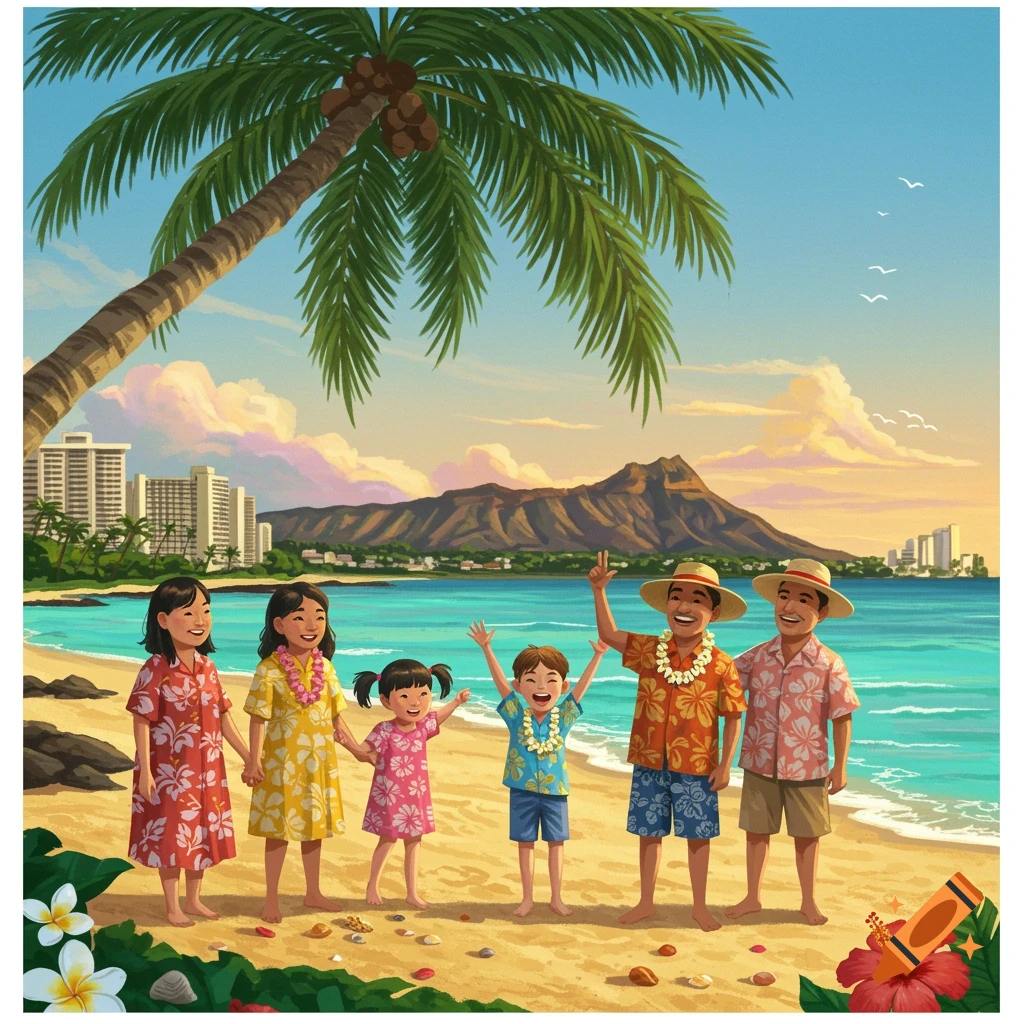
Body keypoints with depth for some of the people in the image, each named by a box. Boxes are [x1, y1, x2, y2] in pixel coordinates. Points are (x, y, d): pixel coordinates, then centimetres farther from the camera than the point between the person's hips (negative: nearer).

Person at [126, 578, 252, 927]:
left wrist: (247, 756, 11)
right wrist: (145, 771, -18)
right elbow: (141, 721, -15)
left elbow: (223, 717, 10)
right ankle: (172, 906, 20)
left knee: (204, 833, 14)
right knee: (172, 835, 4)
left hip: (207, 769, 6)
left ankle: (194, 899, 31)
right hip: (169, 770, -6)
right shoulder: (155, 670, -16)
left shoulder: (207, 666, 3)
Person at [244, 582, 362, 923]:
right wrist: (255, 760, -15)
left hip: (319, 762, 5)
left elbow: (335, 715, 9)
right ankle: (271, 899, 17)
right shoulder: (269, 670, -13)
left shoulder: (325, 667, 2)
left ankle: (313, 893, 31)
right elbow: (258, 719, -11)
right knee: (279, 830, 3)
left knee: (314, 826, 16)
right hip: (282, 763, -5)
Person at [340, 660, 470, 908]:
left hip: (416, 795, 6)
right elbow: (364, 753, -16)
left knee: (414, 841, 10)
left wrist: (456, 702, 24)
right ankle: (373, 885, 22)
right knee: (387, 839, 3)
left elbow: (436, 718, 23)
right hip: (390, 796, -6)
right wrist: (348, 744, -35)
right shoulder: (385, 731, -18)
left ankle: (412, 892, 20)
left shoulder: (423, 726, -1)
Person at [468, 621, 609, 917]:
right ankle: (527, 898, 19)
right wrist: (486, 649, -25)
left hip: (555, 791, 1)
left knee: (556, 842, 8)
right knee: (525, 843, 8)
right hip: (522, 791, -1)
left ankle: (556, 898, 20)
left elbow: (582, 685, -11)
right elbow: (500, 681, -16)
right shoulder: (516, 714, -8)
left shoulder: (564, 716, -6)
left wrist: (598, 655, -20)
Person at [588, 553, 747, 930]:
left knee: (698, 835, 9)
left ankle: (700, 906, 26)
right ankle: (646, 902, 28)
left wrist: (725, 765, -8)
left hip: (697, 767, -2)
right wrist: (599, 591, 0)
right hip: (650, 762, 3)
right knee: (649, 832, 13)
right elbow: (609, 634, 9)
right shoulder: (648, 651, -1)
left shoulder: (721, 665, -10)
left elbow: (733, 718, -6)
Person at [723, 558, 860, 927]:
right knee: (756, 830, 13)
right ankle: (752, 897, 30)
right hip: (759, 764, 2)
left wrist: (840, 767, -4)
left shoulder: (829, 663, -10)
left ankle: (808, 901, 29)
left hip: (807, 768, -2)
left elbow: (842, 717, -6)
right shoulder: (758, 656, -3)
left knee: (807, 835, 12)